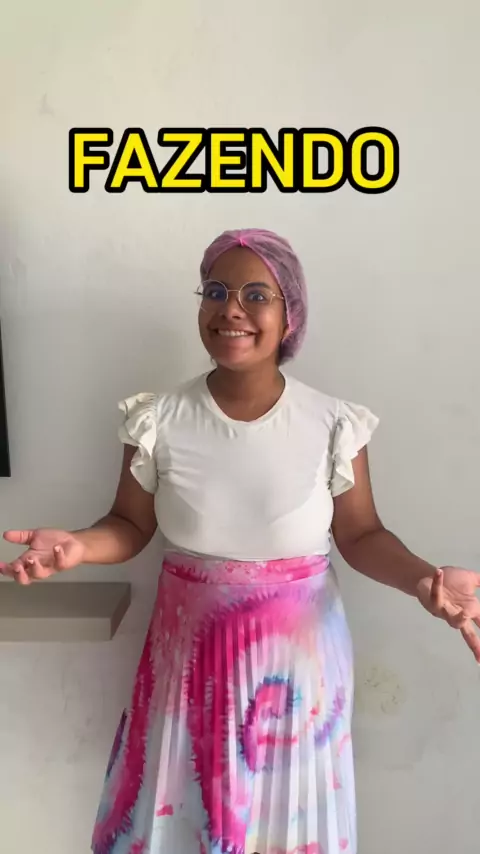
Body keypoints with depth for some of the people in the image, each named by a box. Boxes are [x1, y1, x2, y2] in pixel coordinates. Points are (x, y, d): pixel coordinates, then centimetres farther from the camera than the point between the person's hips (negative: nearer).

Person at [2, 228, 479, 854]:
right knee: (186, 803, 18)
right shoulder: (158, 421, -9)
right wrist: (77, 545, -20)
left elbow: (360, 535, -3)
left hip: (297, 653, 0)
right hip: (193, 650, 1)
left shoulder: (333, 424, -12)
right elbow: (131, 526, -1)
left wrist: (423, 578, -20)